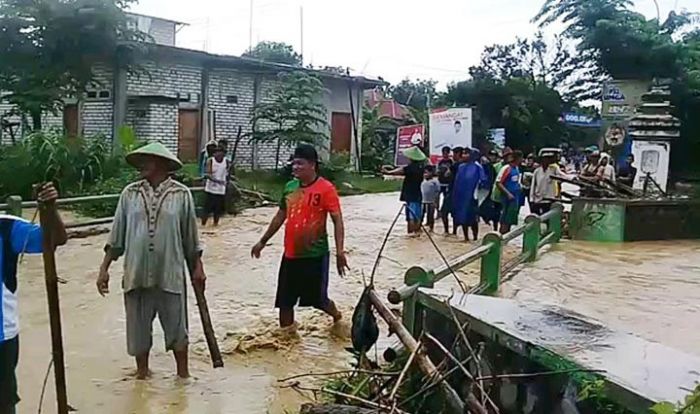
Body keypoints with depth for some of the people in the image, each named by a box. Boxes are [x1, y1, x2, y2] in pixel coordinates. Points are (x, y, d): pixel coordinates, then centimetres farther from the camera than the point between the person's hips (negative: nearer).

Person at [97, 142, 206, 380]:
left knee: (177, 327, 10)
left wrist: (197, 267, 6)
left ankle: (183, 373, 29)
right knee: (138, 328, 13)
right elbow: (117, 236, 5)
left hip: (170, 275, -2)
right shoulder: (130, 193, 2)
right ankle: (142, 373, 33)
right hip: (136, 275, 2)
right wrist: (104, 268, 2)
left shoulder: (181, 194, -4)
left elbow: (190, 237, 3)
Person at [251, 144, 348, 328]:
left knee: (318, 299, 9)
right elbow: (280, 216, 18)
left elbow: (337, 221, -14)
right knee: (284, 301, 9)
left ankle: (338, 318, 40)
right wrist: (263, 241, 21)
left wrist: (340, 251, -23)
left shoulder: (326, 188, -13)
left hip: (315, 254, -6)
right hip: (290, 254, 6)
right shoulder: (290, 187, 7)